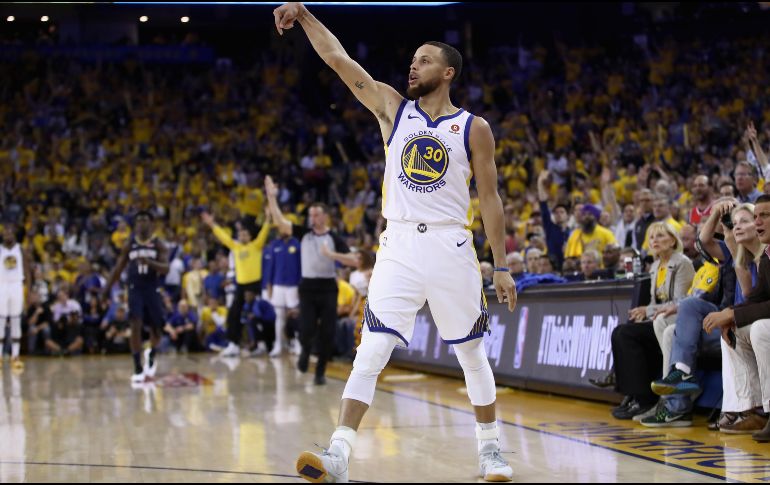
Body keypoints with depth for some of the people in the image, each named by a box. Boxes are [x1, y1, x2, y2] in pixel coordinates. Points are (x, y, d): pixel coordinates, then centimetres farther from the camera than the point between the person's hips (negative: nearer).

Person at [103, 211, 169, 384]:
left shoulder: (158, 245, -1)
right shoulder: (129, 245, 4)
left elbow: (165, 268, -13)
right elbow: (119, 268, 12)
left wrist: (149, 262, -30)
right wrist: (108, 287, 7)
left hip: (153, 290, 0)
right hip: (135, 290, 0)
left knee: (156, 328, 8)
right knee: (135, 326, -16)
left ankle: (152, 357, 41)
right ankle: (138, 369, -12)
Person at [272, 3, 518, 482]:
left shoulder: (474, 128, 2)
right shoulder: (393, 109, 8)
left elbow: (490, 199, 3)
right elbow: (339, 59, 2)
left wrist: (502, 267, 1)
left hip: (451, 248, -1)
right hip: (399, 248, 1)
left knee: (473, 354, 10)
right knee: (370, 354, -9)